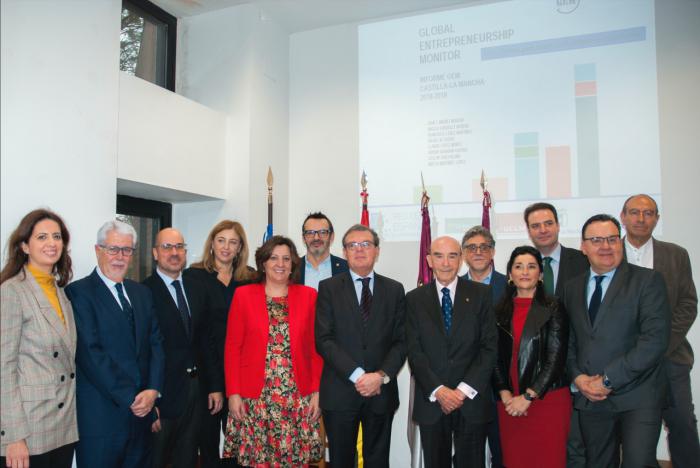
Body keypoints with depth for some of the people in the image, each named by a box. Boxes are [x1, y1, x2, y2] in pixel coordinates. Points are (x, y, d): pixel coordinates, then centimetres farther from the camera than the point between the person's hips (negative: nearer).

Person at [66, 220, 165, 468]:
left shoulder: (142, 292, 12)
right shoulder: (78, 292, -8)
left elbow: (155, 343, 9)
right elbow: (90, 352, -14)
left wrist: (153, 389, -6)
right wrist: (129, 398, -14)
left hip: (142, 409, 6)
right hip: (100, 415, -5)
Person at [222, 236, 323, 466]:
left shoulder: (308, 295, 4)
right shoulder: (244, 294, 2)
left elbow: (315, 348, 5)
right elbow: (232, 348, 1)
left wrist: (317, 391, -1)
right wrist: (233, 393, -4)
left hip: (298, 397, 1)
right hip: (254, 398, -1)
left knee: (296, 458, 4)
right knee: (254, 458, 5)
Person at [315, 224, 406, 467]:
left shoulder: (394, 289, 8)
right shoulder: (328, 288, 1)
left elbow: (400, 341, 3)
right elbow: (324, 339, -7)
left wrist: (382, 376, -12)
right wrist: (357, 375, -15)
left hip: (381, 392, 2)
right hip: (339, 392, -1)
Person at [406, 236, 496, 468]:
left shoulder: (481, 294, 1)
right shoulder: (415, 299, 3)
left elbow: (489, 347, -4)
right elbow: (414, 351, -2)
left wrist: (464, 390, -11)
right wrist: (438, 390, -12)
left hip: (472, 400, -1)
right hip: (430, 400, 1)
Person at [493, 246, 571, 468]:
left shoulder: (553, 308, -2)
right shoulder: (500, 311, 8)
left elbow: (556, 358, -7)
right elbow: (495, 357, 7)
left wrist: (528, 396, -11)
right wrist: (505, 394, -5)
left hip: (548, 399, -3)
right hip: (510, 403, 3)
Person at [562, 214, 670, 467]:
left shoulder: (648, 280, -5)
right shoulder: (572, 288, 11)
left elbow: (655, 339, -14)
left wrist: (608, 379, -15)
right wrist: (578, 376, -4)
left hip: (637, 397, -4)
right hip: (590, 398, 4)